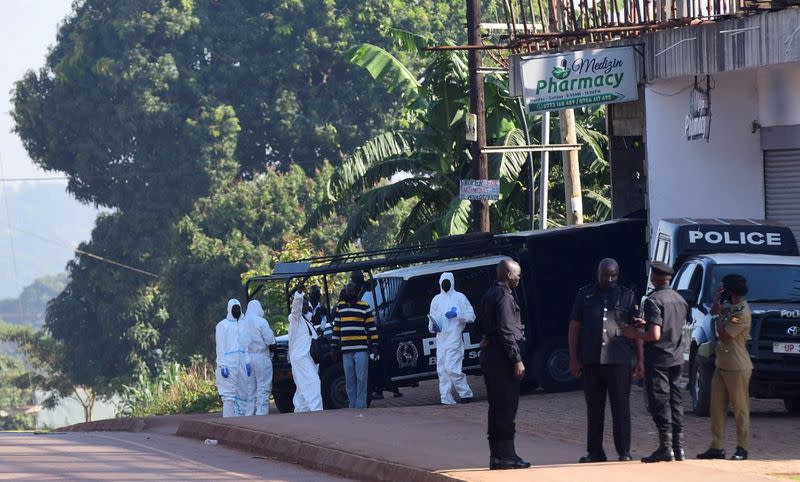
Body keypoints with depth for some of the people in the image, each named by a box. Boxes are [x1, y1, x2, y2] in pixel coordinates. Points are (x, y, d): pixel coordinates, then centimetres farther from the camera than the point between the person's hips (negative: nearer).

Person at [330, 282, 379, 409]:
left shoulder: (364, 307, 2)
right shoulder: (340, 307, 15)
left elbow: (372, 328, 2)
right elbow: (336, 328, 19)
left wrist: (374, 345, -4)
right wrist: (333, 346, 16)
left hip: (361, 349, -4)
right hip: (346, 350, 4)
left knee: (361, 379, -6)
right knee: (349, 381, 5)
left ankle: (361, 406, -6)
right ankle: (352, 406, 8)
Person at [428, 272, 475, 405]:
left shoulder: (459, 298, 1)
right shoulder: (436, 300, 16)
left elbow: (471, 316, 0)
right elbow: (432, 318, 23)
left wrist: (457, 314, -14)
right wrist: (433, 326, 2)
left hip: (454, 338, -6)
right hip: (441, 338, 6)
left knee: (451, 368, -14)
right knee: (442, 370, 3)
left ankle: (466, 393, 0)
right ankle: (446, 399, 7)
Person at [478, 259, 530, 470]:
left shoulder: (489, 295, 17)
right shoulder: (504, 296, -13)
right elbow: (506, 331, -19)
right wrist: (517, 360, -18)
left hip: (488, 355, 10)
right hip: (502, 357, -10)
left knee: (496, 407, 12)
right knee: (507, 407, -8)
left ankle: (496, 455, 14)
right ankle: (507, 455, -10)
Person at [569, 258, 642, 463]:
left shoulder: (627, 296, 9)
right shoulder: (585, 295, 10)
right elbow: (574, 328, 10)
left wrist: (640, 359, 1)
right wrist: (574, 359, 3)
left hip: (619, 361, -1)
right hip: (591, 360, 1)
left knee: (621, 408, -2)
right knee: (594, 409, 7)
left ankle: (624, 452, 3)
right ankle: (595, 452, 13)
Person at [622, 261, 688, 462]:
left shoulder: (653, 301, -16)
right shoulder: (680, 300, 10)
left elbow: (654, 335, -22)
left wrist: (634, 334, -7)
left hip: (657, 360, -8)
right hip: (676, 358, 8)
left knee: (659, 403, -5)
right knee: (675, 402, 11)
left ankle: (666, 447, -9)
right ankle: (678, 447, 13)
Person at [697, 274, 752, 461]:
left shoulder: (743, 314, -19)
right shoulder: (731, 306, 8)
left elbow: (723, 335, -19)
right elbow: (714, 312, 24)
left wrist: (718, 315, -8)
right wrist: (718, 300, 5)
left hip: (737, 368, -9)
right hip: (722, 366, 9)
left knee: (740, 409, -1)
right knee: (717, 407, 7)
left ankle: (742, 449, 4)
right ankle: (717, 447, 9)